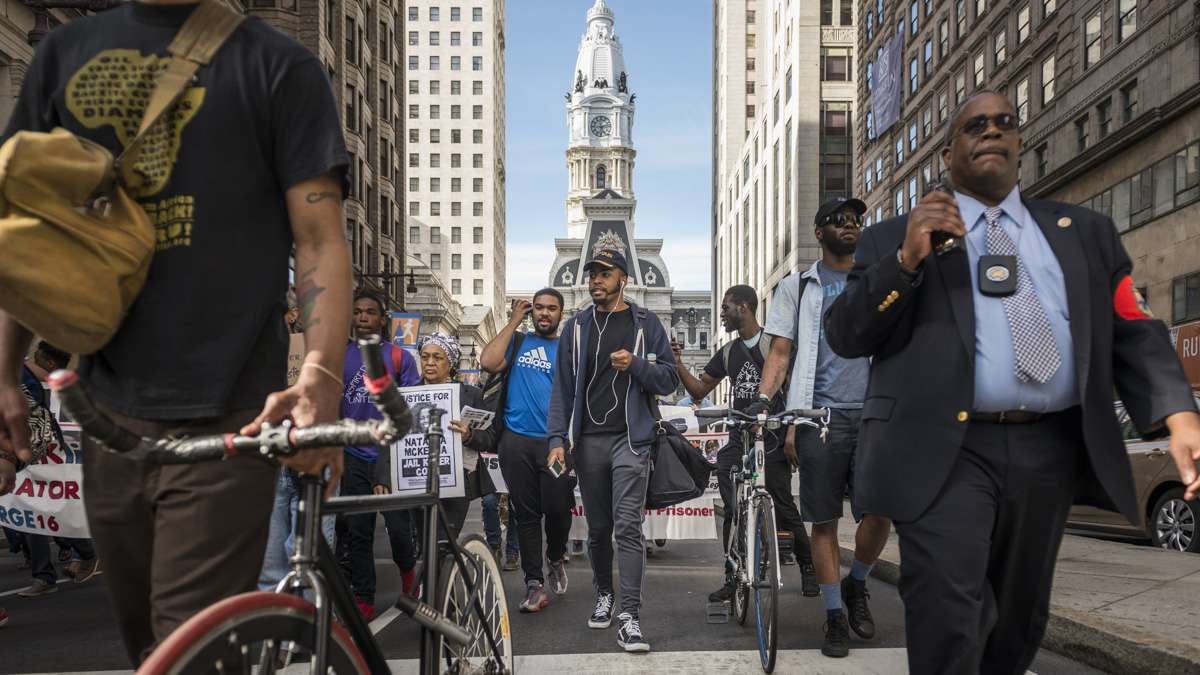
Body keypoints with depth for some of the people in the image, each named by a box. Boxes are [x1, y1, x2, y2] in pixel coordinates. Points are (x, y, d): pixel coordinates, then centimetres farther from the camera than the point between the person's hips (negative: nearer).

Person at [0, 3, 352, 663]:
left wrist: (319, 379, -23)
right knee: (146, 646, 15)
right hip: (110, 417, 5)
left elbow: (320, 241, -7)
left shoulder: (278, 64, 1)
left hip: (225, 423, -4)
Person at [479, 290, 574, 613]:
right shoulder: (517, 341, 11)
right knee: (526, 513, 3)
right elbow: (488, 362, -7)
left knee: (557, 508, -7)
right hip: (517, 441, 1)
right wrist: (513, 322, -1)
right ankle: (534, 583, 12)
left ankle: (555, 559, 24)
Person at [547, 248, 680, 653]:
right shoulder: (576, 327, 10)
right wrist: (557, 439, -2)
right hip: (587, 439, 3)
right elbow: (562, 387, 7)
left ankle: (630, 617, -11)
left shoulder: (645, 324, 6)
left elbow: (669, 381, 4)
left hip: (630, 438, -3)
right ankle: (604, 595, 30)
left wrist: (635, 365, -14)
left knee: (628, 526, -10)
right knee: (597, 527, 11)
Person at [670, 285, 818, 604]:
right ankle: (732, 578, 5)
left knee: (785, 509, -1)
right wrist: (678, 364, 3)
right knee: (732, 511, -1)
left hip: (771, 441, -5)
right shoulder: (727, 353, 16)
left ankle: (808, 569, 15)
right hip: (738, 440, 5)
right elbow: (700, 390, 18)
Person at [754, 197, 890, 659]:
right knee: (824, 520, 1)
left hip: (875, 413, 1)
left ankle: (856, 585, 20)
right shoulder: (798, 287, 12)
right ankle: (835, 616, 13)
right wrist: (763, 400, -6)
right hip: (821, 414, -1)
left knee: (880, 513, -8)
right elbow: (780, 351, 8)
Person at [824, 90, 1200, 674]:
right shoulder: (894, 238, 7)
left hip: (1048, 451, 4)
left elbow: (1133, 333, 8)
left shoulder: (1085, 232, 16)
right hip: (943, 450, -4)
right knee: (946, 616, -16)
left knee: (1020, 620, 17)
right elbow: (844, 337, -2)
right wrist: (905, 261, -17)